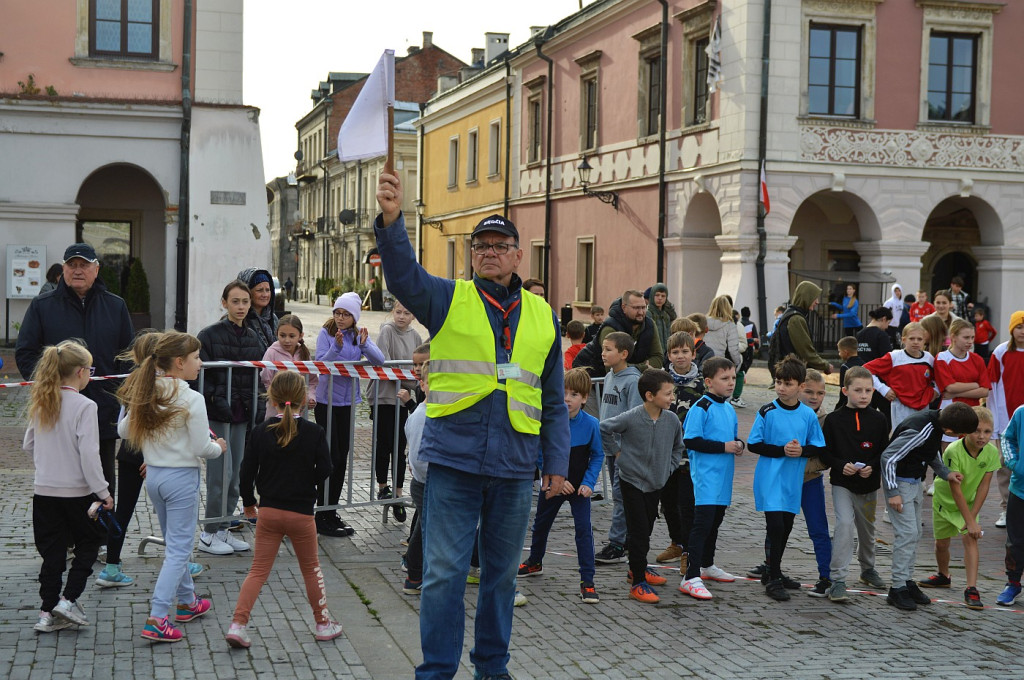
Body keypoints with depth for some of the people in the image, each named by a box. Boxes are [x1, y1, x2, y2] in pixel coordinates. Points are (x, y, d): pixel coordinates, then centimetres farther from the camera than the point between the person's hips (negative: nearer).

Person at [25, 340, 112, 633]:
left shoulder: (40, 403, 3)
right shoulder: (84, 406, -16)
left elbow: (28, 445, 13)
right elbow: (89, 454, -19)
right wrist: (103, 492, -13)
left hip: (44, 490, 5)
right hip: (77, 492, -5)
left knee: (52, 553, 12)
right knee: (89, 543, 14)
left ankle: (47, 613, 14)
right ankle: (68, 600, 5)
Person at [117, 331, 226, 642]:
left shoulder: (145, 395, 1)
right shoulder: (191, 399, -19)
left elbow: (123, 430, 12)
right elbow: (201, 448, -16)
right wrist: (219, 447, 4)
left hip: (153, 475, 7)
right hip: (182, 478, -7)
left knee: (174, 543, 22)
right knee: (178, 549, -2)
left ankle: (187, 602, 36)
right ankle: (157, 619, -9)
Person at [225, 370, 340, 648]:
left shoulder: (260, 431, -4)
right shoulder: (314, 432, -8)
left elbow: (247, 471, -1)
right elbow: (324, 470, -5)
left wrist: (248, 503, 14)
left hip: (268, 511, 1)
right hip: (302, 513, -1)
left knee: (258, 570, 7)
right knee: (311, 568, 15)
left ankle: (238, 624, -4)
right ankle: (323, 624, 24)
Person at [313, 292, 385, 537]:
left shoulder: (359, 335, 6)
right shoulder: (326, 333, -8)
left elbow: (379, 360, -6)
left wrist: (364, 344, -24)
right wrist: (337, 346, -30)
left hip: (348, 402, 5)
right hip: (327, 402, -5)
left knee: (341, 460, 10)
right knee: (331, 459, -6)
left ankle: (331, 513, 22)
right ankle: (323, 518, 1)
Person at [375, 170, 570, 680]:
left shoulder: (543, 316, 11)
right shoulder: (447, 300, 3)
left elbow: (554, 400, 14)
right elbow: (402, 274, -17)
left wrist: (557, 463, 11)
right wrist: (391, 219, -34)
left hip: (514, 466, 3)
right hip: (453, 462, -3)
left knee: (502, 573, 14)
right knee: (444, 572, -1)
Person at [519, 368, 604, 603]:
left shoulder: (591, 424, -13)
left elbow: (598, 456, -5)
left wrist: (588, 482, -14)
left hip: (579, 486, -2)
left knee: (584, 530, -10)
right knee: (541, 524, 20)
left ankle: (587, 581, -6)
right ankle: (535, 562, 46)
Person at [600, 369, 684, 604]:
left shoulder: (672, 420, -5)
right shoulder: (630, 419, -20)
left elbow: (678, 447, 14)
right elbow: (601, 430, -9)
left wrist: (667, 468, 6)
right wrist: (617, 453, -4)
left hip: (656, 484, 5)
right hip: (632, 482, -5)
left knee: (647, 529, 18)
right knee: (638, 531, -6)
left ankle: (639, 569, 38)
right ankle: (638, 583, 0)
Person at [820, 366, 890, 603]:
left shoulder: (878, 420, -1)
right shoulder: (834, 419, -7)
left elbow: (885, 452, 3)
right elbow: (824, 452, -4)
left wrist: (872, 467, -14)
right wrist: (841, 465, -20)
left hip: (869, 484, 3)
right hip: (842, 483, -3)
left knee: (867, 527, 19)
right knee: (844, 523, -20)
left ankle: (867, 569, 45)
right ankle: (837, 580, -17)